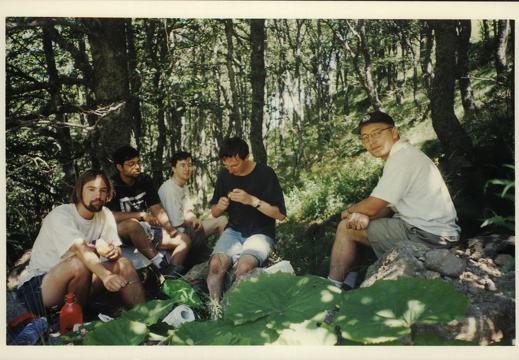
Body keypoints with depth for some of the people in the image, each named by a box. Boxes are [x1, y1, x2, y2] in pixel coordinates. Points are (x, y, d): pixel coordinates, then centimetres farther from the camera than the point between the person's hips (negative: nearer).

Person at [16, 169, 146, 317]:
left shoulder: (105, 215, -1)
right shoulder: (60, 215, -20)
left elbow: (116, 251, -9)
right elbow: (80, 249, -39)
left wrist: (114, 251, -34)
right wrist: (106, 275, -55)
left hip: (75, 281, 6)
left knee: (124, 264, -12)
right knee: (80, 263, -34)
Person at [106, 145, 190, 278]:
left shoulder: (145, 180, 4)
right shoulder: (112, 185, -11)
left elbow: (157, 209, 1)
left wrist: (169, 227, -16)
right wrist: (141, 214, -25)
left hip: (146, 228, 6)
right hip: (122, 231, -6)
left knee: (184, 239, -9)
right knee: (132, 224, -41)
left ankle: (171, 275, -30)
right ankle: (162, 265, -33)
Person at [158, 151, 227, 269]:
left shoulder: (184, 187, 11)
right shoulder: (169, 189, -21)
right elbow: (177, 223, -22)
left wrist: (194, 219, -9)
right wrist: (194, 220, -2)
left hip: (186, 228, 10)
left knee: (222, 220, 7)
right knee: (221, 221, -7)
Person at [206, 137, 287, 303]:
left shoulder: (265, 173, -10)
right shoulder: (224, 174, 2)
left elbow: (281, 214, -11)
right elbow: (214, 213, 12)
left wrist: (253, 200, -24)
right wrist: (219, 206, -13)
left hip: (260, 233, -3)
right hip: (233, 231, 4)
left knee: (244, 267, -33)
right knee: (215, 264, -27)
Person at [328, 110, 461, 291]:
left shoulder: (402, 157, -18)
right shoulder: (405, 154, 14)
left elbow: (372, 206, -18)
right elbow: (389, 206, 12)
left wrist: (349, 211, 3)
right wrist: (362, 216, -6)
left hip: (427, 235, -10)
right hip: (432, 230, 10)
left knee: (345, 228, -5)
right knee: (359, 224, 17)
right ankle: (347, 283, 20)